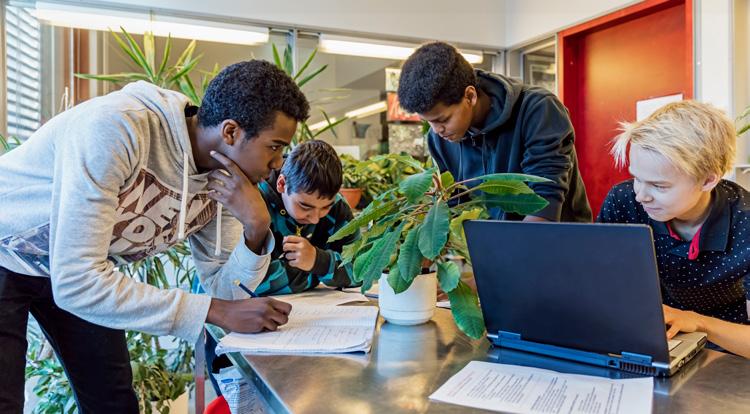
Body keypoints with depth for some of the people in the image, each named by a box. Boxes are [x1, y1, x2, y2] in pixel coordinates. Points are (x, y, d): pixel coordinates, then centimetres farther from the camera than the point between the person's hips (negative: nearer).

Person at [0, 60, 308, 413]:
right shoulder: (117, 127, -36)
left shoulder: (223, 181, -15)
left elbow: (225, 289, -10)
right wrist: (214, 311, -36)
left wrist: (256, 229, -29)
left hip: (81, 271, 6)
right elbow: (76, 281, -38)